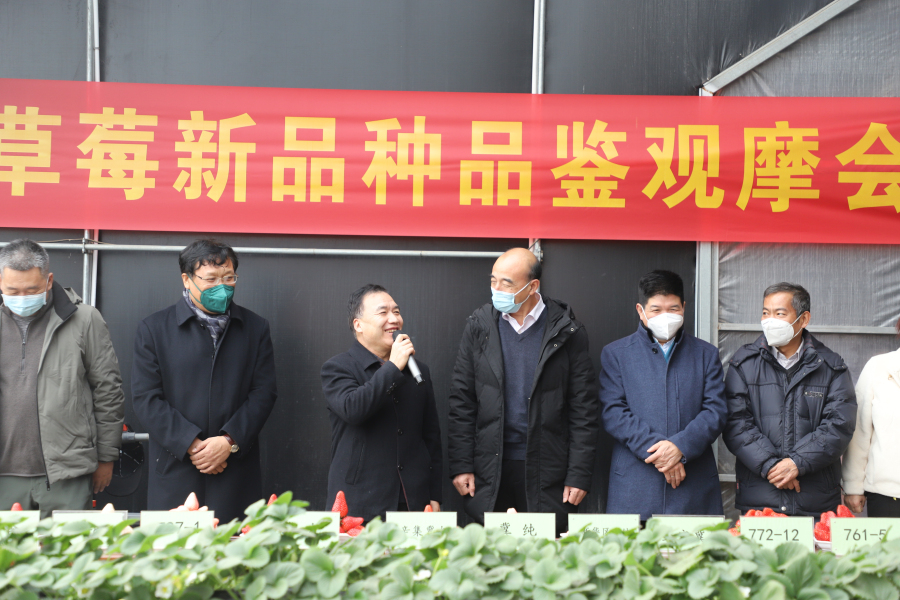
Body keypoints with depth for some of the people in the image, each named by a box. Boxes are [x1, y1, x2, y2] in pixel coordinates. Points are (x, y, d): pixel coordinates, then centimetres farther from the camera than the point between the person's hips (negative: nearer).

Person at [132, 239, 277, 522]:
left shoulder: (255, 328, 10)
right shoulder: (153, 329, 5)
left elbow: (264, 392, 5)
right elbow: (145, 398, -1)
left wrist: (229, 441, -9)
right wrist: (192, 444, -11)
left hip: (237, 473, 1)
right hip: (175, 474, -1)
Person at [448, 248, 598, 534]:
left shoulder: (567, 333, -2)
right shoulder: (479, 326, 4)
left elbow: (583, 410, -1)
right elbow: (461, 401, 5)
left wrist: (579, 475, -5)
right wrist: (461, 465, -1)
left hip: (547, 473, -2)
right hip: (489, 472, 2)